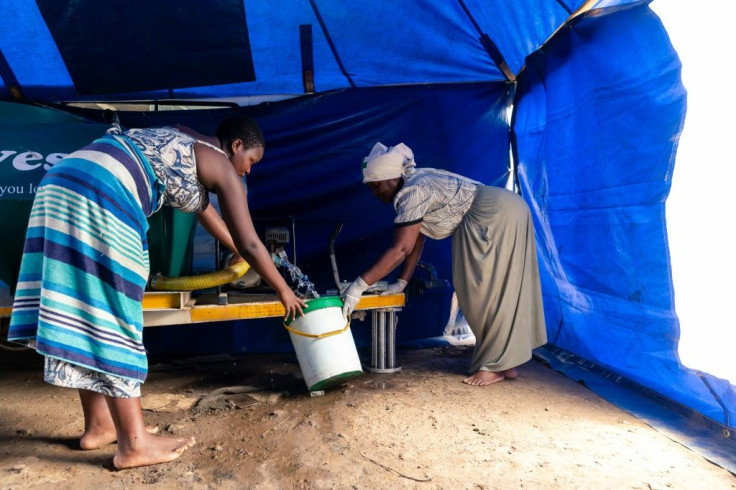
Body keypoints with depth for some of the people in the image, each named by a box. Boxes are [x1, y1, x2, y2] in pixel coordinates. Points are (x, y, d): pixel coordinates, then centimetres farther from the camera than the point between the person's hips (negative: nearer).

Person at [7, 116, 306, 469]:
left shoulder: (184, 145, 31)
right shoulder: (221, 166, 6)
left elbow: (205, 209, 43)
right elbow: (249, 244, 7)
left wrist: (244, 255, 53)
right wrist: (283, 290, 19)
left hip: (61, 186, 10)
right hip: (99, 199, -9)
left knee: (84, 313, 11)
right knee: (112, 319, -6)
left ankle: (98, 425, 23)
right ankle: (134, 444, 3)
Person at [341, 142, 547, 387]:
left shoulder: (412, 192, -18)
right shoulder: (416, 185, 12)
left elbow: (400, 249, -23)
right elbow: (416, 241, 12)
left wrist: (360, 285, -22)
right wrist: (402, 282, 9)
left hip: (497, 215, -10)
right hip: (506, 211, 10)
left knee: (489, 288, -6)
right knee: (495, 288, 12)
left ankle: (498, 365, 3)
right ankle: (505, 361, 20)